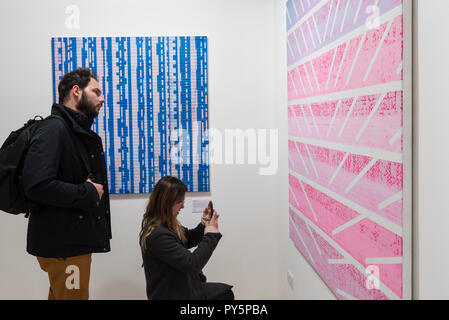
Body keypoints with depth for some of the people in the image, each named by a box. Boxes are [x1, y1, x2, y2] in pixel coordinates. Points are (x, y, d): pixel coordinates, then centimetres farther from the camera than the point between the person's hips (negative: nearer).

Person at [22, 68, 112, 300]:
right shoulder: (53, 129, -16)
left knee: (61, 296, 20)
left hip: (76, 238, 10)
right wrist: (88, 193, -18)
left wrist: (93, 188, -1)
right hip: (62, 244, -10)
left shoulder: (82, 133, 16)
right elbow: (37, 185, -28)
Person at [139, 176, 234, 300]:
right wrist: (211, 233, -19)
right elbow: (192, 264, -28)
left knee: (226, 292, 16)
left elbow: (187, 240, 17)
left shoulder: (166, 225, 0)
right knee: (225, 292, 5)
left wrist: (204, 224, -1)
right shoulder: (158, 235, -29)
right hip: (171, 296, -9)